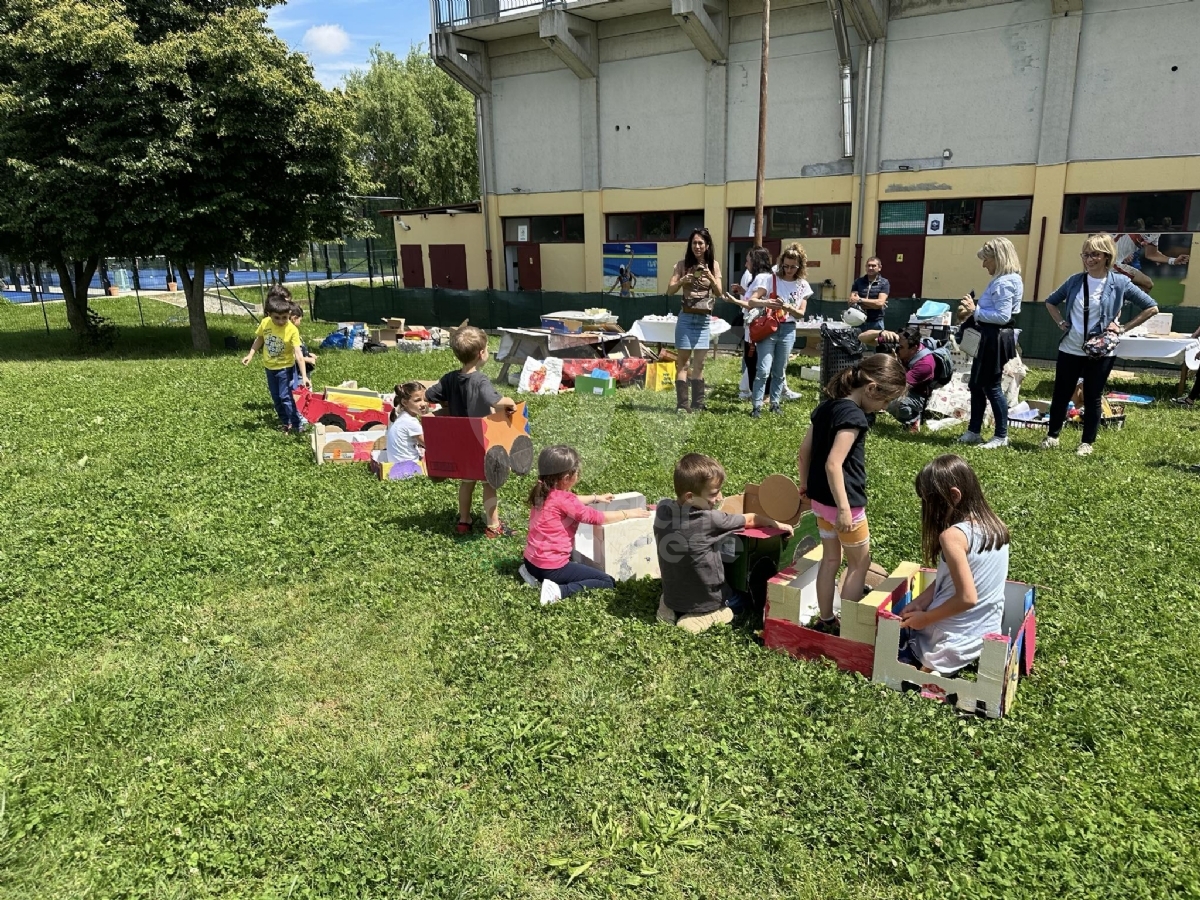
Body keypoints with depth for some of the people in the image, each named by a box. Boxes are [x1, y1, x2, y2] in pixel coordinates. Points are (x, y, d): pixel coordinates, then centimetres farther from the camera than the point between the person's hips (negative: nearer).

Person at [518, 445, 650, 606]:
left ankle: (534, 574, 16)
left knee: (576, 564, 38)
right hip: (551, 567, -9)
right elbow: (597, 518, -16)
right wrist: (628, 513, -4)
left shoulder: (542, 491, 3)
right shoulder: (562, 499, -22)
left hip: (531, 560, 9)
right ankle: (559, 591, -16)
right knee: (609, 582, -4)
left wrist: (595, 497, 30)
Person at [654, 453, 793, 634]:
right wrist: (776, 524, 7)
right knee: (740, 596, 26)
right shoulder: (709, 520, -27)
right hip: (704, 603, -5)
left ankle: (673, 609, 12)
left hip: (671, 597, 6)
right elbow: (749, 520, -9)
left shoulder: (662, 509, -14)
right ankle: (702, 617, 0)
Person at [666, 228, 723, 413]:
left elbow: (719, 293, 1)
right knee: (683, 362, -2)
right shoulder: (683, 264, 0)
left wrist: (711, 277, -16)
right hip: (686, 318, -2)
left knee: (699, 364, 7)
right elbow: (670, 291, -2)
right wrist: (682, 281, -20)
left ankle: (697, 406, 13)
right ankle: (681, 405, -1)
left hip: (704, 320, 2)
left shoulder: (714, 265, 6)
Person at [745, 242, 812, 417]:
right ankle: (756, 406, -5)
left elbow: (801, 314, 2)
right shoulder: (770, 278, -4)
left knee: (780, 371, 11)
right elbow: (752, 301, -11)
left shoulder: (803, 285, 5)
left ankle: (775, 403, 21)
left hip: (788, 330, 3)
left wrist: (788, 307, -18)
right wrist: (765, 303, -32)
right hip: (768, 328, -3)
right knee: (763, 370, -11)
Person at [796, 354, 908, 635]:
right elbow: (833, 464, -29)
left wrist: (805, 485, 22)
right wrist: (844, 508, -27)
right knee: (859, 563, 9)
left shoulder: (825, 406, 5)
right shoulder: (854, 416, -21)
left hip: (820, 498, 8)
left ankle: (825, 621, 28)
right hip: (842, 501, -8)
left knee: (830, 558, 19)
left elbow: (803, 452, 10)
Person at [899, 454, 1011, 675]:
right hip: (988, 633, 8)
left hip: (955, 641, -8)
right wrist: (920, 602, 2)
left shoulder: (953, 536, -25)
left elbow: (967, 598, -27)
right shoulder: (995, 526, -1)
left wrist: (924, 618, -14)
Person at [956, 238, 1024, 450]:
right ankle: (974, 431, 24)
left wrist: (975, 311, -19)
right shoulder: (1001, 280, 14)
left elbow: (1002, 316, -24)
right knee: (976, 384, 15)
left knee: (991, 386, -2)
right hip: (990, 338, 11)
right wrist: (972, 311, 4)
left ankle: (1001, 436, 10)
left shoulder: (1004, 283, -18)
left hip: (996, 339, -11)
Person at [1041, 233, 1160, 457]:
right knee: (1061, 395, 8)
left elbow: (1151, 308, -2)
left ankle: (1087, 443, 18)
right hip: (1070, 350, 2)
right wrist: (1061, 323, 5)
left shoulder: (1120, 282, -6)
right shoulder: (1075, 281, 2)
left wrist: (1123, 328, -6)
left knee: (1092, 398, 7)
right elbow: (1050, 302, 18)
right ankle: (1052, 436, 23)